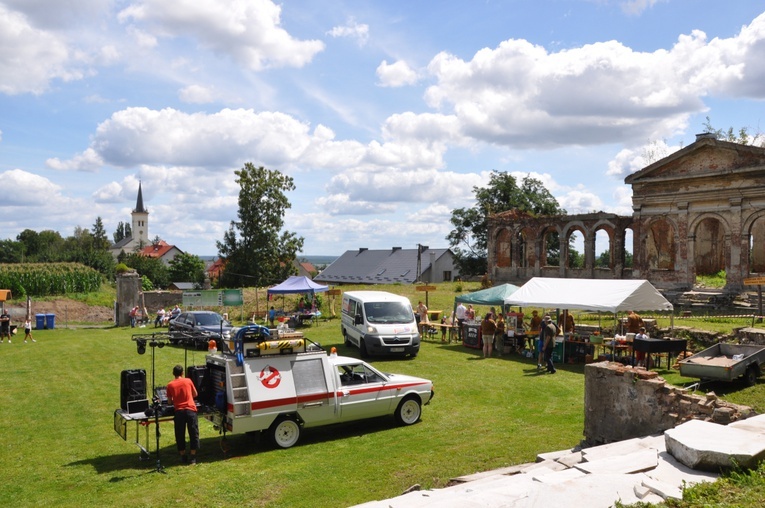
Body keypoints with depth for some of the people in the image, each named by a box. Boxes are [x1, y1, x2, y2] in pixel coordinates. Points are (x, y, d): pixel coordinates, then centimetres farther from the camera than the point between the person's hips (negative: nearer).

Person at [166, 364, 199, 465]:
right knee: (193, 433, 6)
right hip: (190, 410, 0)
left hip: (179, 411, 0)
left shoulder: (170, 385, 5)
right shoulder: (188, 381, 7)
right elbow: (195, 394, 19)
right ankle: (193, 457, 6)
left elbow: (169, 401, 11)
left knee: (180, 435, 11)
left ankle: (183, 456, 16)